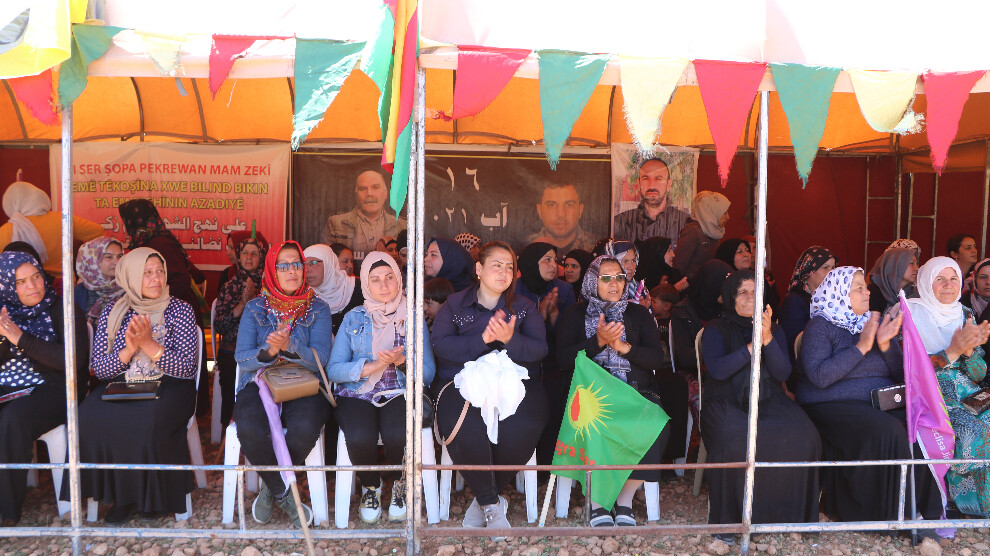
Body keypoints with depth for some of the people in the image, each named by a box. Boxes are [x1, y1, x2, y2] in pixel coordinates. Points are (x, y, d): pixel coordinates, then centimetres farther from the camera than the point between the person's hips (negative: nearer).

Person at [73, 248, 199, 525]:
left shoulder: (180, 310, 1)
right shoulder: (112, 313, 8)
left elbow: (187, 367, -8)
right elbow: (100, 369, 2)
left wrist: (149, 344, -18)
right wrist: (129, 349, -16)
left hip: (168, 387, -2)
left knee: (149, 419, -33)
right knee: (91, 416, -27)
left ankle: (153, 495, -6)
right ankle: (121, 493, -8)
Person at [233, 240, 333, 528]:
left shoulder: (318, 308, 7)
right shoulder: (255, 308, 10)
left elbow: (319, 359, -6)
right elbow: (241, 359, 1)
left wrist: (289, 345, -25)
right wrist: (267, 351, -21)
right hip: (260, 384, 1)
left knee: (305, 428, -34)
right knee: (249, 429, -32)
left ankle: (270, 487, -3)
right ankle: (284, 495, -5)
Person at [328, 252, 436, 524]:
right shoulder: (353, 318, 10)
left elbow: (428, 373, 3)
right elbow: (333, 370, -1)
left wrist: (402, 362, -17)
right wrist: (374, 366, -15)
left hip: (399, 393, 0)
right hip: (358, 394, 1)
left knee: (397, 435, -32)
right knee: (360, 438, -31)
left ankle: (399, 485, 3)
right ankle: (370, 486, 4)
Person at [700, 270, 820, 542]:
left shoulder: (775, 330, 15)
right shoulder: (716, 329, 5)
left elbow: (783, 373, 1)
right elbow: (716, 369, -11)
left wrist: (768, 339, -14)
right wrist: (752, 346, -17)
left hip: (769, 401, 3)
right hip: (728, 402, -3)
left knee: (803, 436, -26)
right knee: (734, 442, -34)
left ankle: (785, 512, -9)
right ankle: (730, 518, -16)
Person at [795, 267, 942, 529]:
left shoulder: (875, 323, 17)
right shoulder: (821, 326, -2)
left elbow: (901, 374, 12)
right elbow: (819, 376, -19)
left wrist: (885, 345, -6)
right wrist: (861, 347, -16)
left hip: (883, 403, 6)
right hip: (833, 406, -6)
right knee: (888, 431, -31)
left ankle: (924, 509, -12)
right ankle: (888, 511, -15)